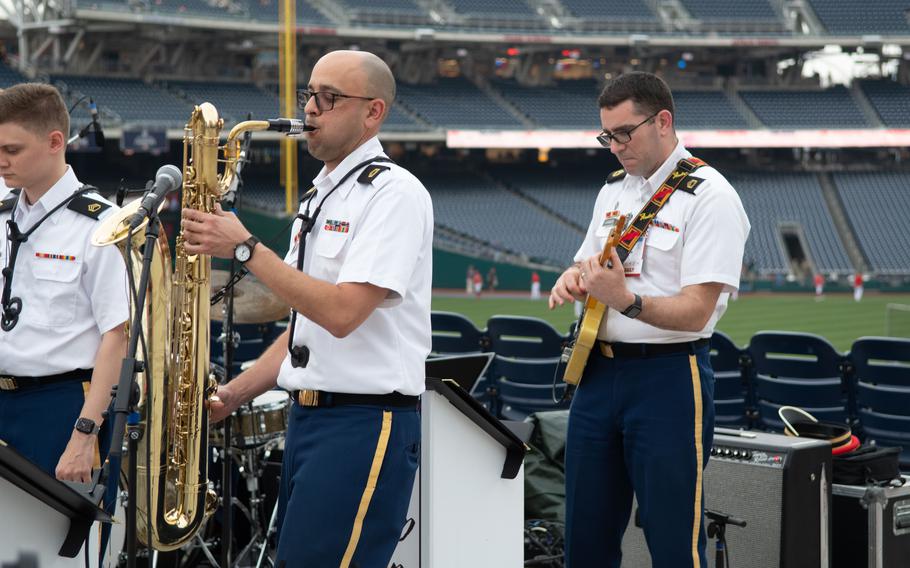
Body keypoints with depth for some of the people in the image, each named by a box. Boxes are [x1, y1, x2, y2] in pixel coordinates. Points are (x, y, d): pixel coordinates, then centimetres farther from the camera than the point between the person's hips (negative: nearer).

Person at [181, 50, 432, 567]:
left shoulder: (395, 192, -10)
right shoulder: (320, 198, 18)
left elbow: (341, 313, -21)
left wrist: (244, 247, -17)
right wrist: (234, 394, 8)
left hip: (366, 424, -9)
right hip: (307, 416, 9)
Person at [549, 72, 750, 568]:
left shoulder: (709, 197, -10)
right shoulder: (613, 188, 14)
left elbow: (695, 311, -17)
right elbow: (586, 266, 24)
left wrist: (627, 300, -33)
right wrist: (571, 281, 0)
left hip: (669, 378, -7)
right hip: (599, 371, 7)